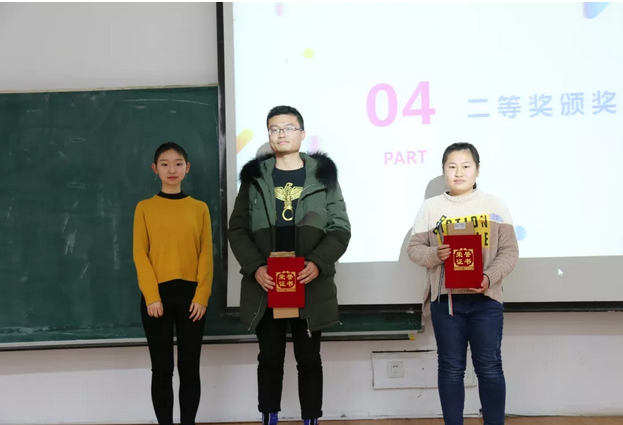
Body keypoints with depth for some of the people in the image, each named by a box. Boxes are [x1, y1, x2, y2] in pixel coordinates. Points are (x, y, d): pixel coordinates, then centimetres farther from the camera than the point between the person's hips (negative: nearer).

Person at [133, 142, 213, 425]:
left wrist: (202, 296, -6)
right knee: (162, 368, 5)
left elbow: (206, 255, 3)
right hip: (157, 295, -1)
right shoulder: (145, 208, 3)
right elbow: (140, 255, -2)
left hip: (191, 294, 1)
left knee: (189, 367, 6)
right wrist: (152, 296, -11)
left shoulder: (199, 208, 6)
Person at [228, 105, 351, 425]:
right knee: (270, 359, 9)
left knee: (309, 359, 7)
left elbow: (340, 228, 1)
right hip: (265, 285, 1)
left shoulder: (323, 174, 4)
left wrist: (318, 263, -15)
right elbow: (237, 228, 4)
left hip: (309, 285, -1)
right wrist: (255, 267, -11)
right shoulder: (254, 176, 7)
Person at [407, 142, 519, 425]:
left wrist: (490, 277, -16)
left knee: (489, 367, 4)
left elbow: (509, 250, 1)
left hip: (485, 298, 0)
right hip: (445, 299, 1)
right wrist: (434, 254, -17)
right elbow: (414, 248, 4)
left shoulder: (494, 205, 4)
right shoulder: (430, 207, 5)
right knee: (451, 368, 8)